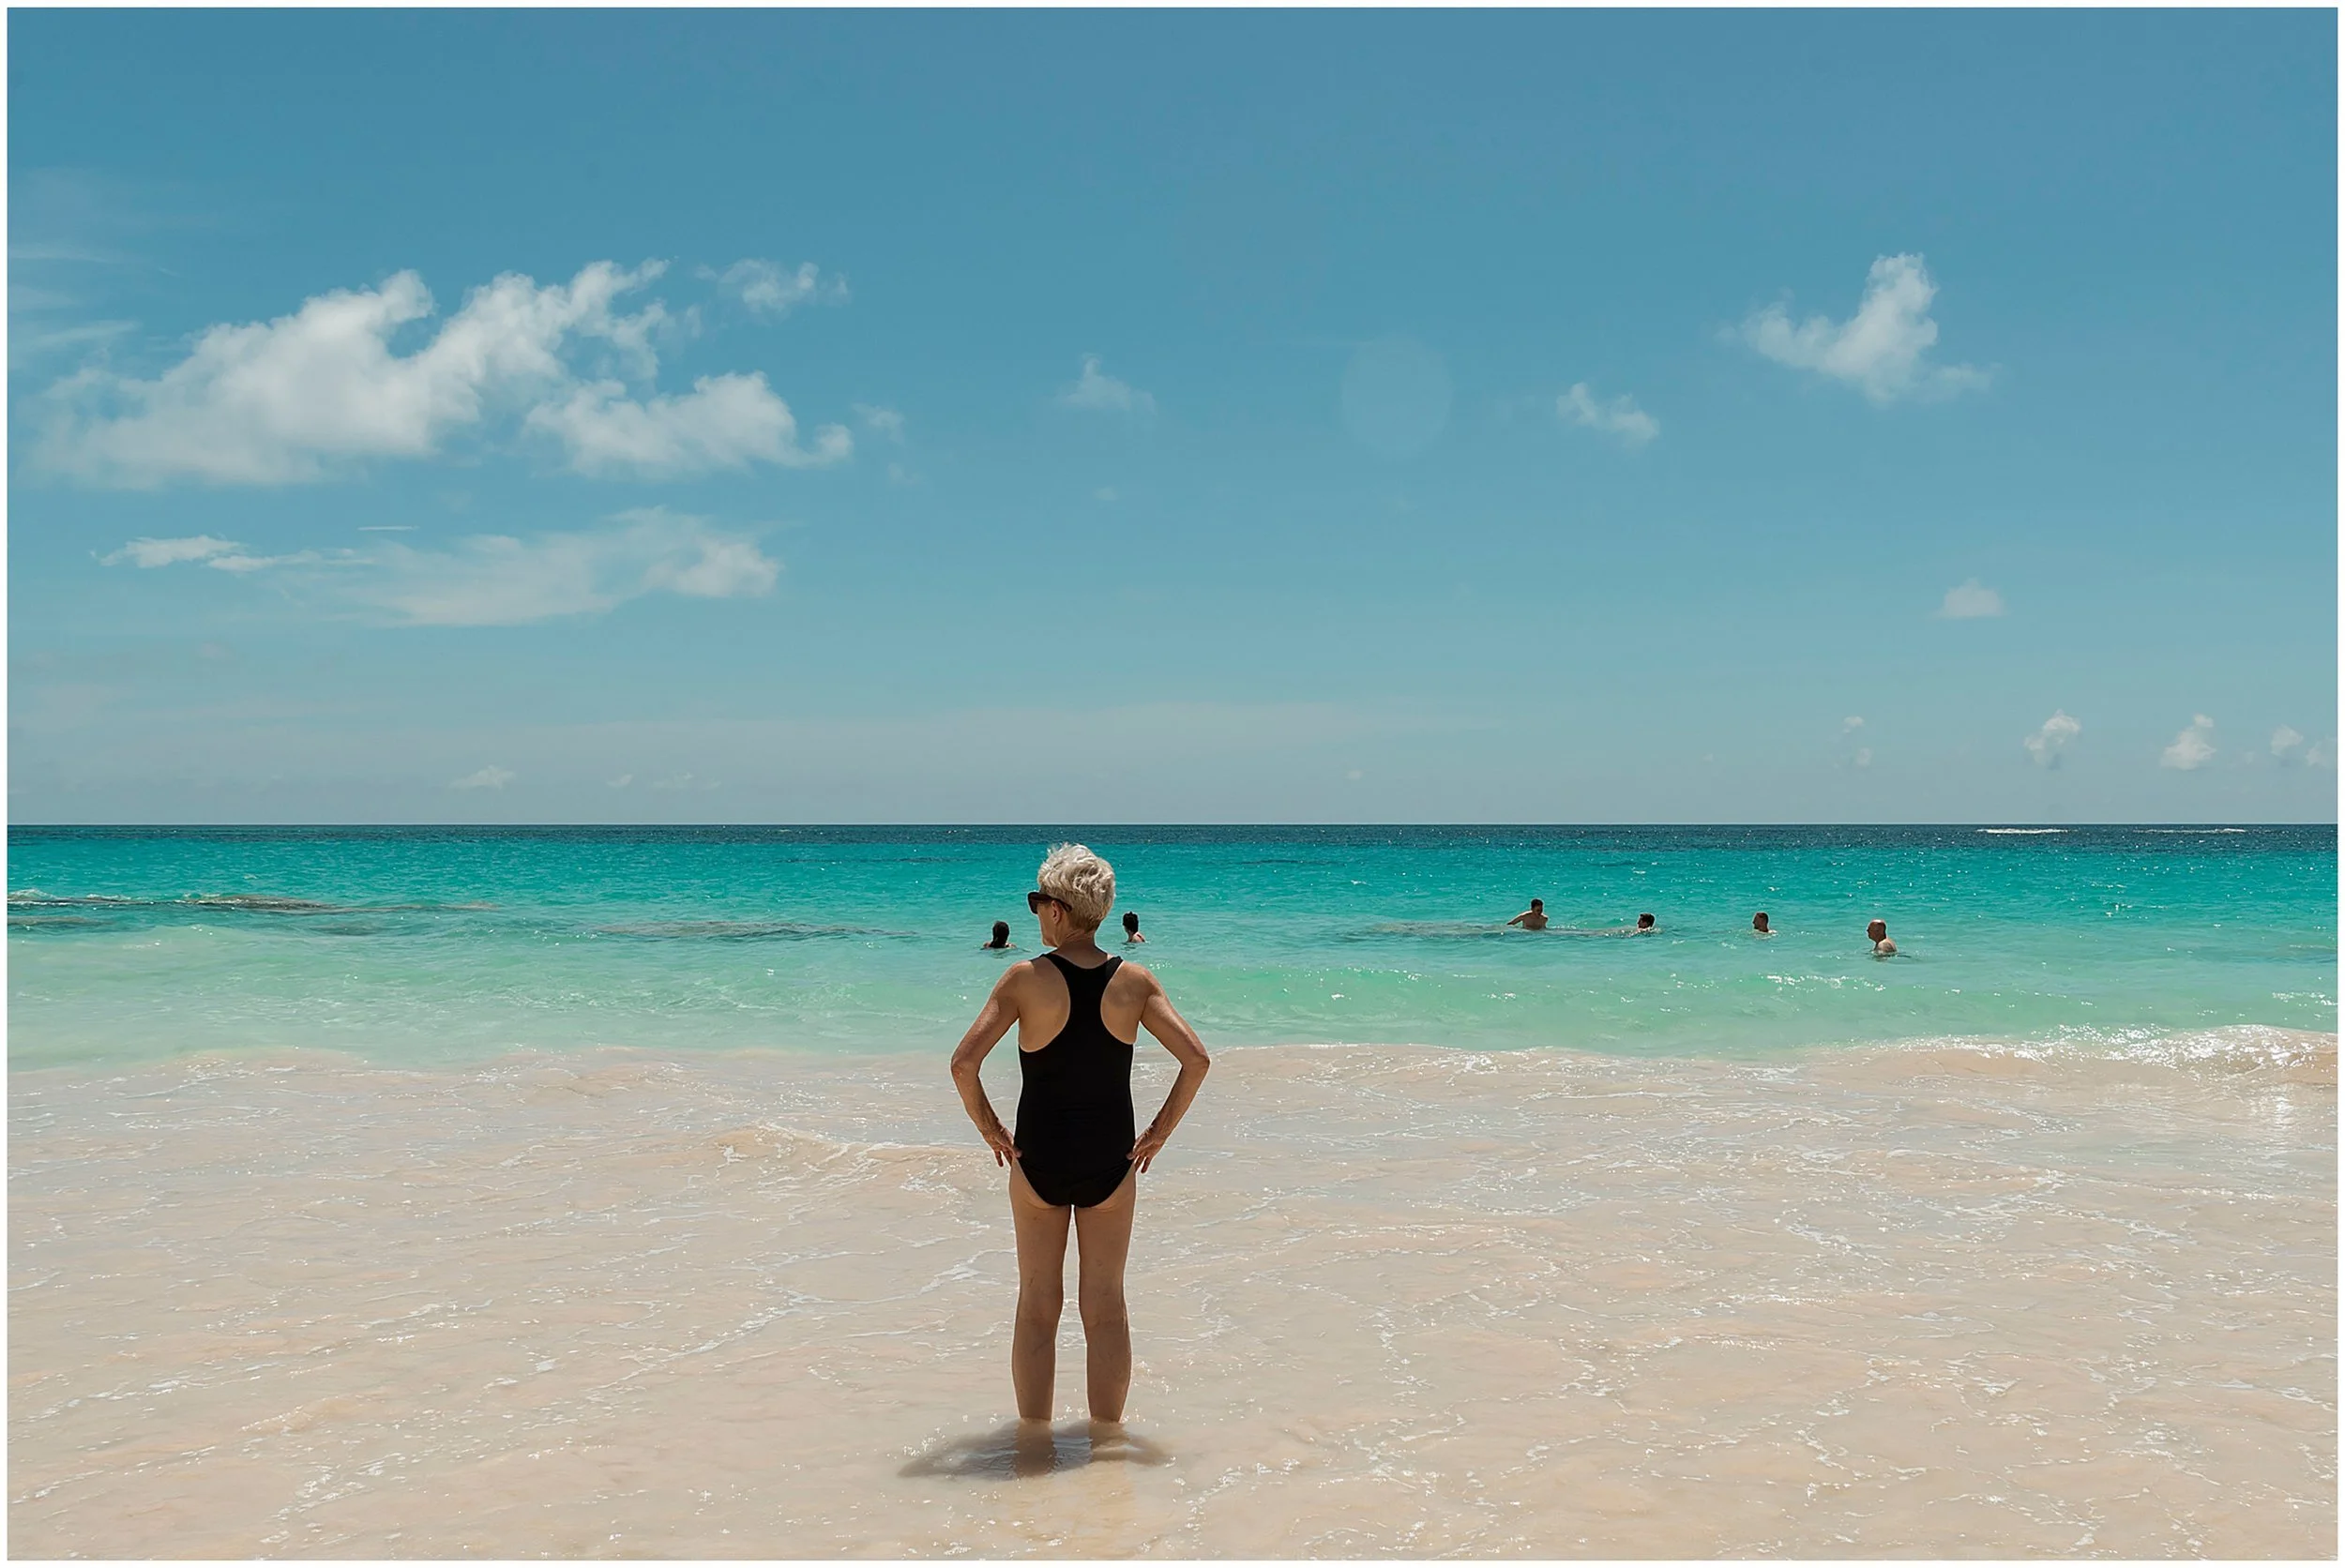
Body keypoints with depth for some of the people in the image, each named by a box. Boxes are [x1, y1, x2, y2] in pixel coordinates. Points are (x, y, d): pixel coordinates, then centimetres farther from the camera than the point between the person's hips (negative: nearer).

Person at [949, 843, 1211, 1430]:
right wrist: (1159, 1133, -1)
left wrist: (990, 1129, -4)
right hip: (1111, 1162, 1)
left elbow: (964, 1062, -17)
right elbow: (1196, 1059, -9)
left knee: (1037, 1306, 11)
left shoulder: (1026, 979, -11)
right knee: (1106, 1307, 11)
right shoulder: (1134, 981, -5)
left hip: (1037, 1160, -1)